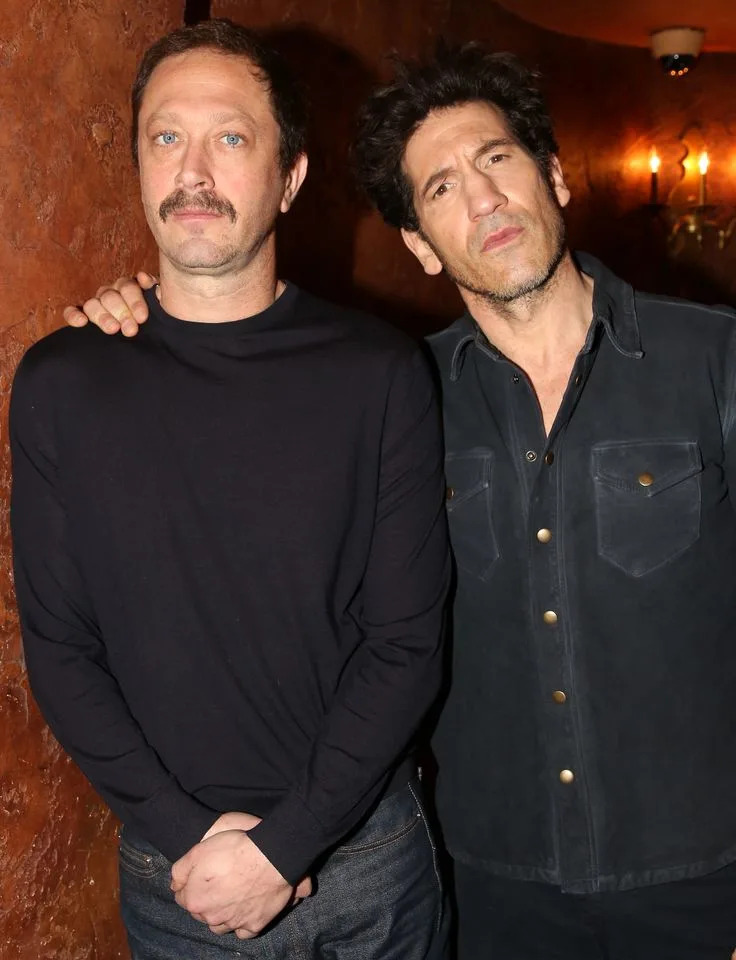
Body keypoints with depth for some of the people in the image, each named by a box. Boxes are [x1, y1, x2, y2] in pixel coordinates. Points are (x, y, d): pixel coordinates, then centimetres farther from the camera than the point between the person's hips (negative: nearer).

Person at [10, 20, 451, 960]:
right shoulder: (60, 385, -6)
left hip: (368, 851, 0)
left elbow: (407, 642, -9)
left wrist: (283, 846, -13)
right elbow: (58, 648, -4)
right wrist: (188, 835, -12)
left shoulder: (381, 373, -9)